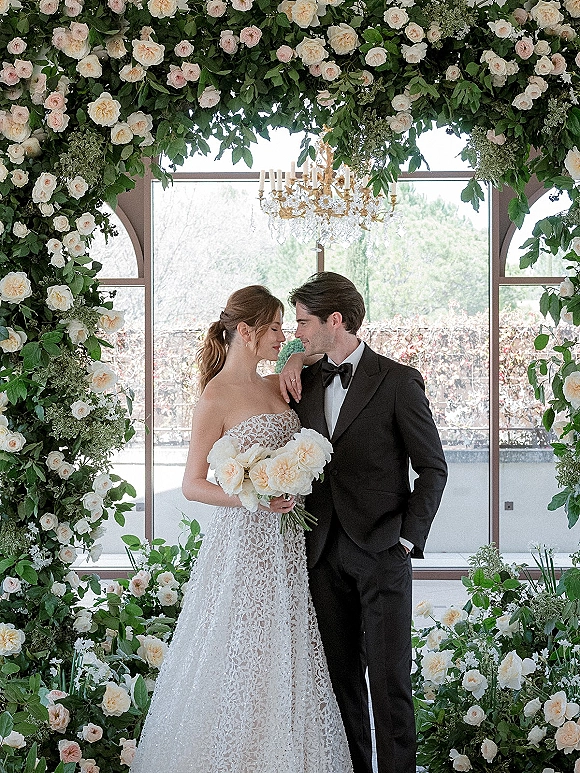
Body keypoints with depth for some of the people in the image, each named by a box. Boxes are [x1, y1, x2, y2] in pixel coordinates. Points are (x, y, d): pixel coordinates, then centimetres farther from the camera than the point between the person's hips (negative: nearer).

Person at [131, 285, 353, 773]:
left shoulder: (275, 385, 10)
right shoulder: (217, 396, -9)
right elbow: (192, 484, -8)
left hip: (286, 542, 7)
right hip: (244, 538, -7)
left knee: (285, 656, 9)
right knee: (242, 659, -2)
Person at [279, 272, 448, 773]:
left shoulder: (398, 382, -4)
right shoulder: (307, 383, 10)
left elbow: (433, 467, -1)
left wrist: (408, 538, -9)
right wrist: (292, 361, 9)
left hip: (381, 553, -5)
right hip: (325, 553, 5)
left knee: (389, 680, -2)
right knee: (341, 676, 9)